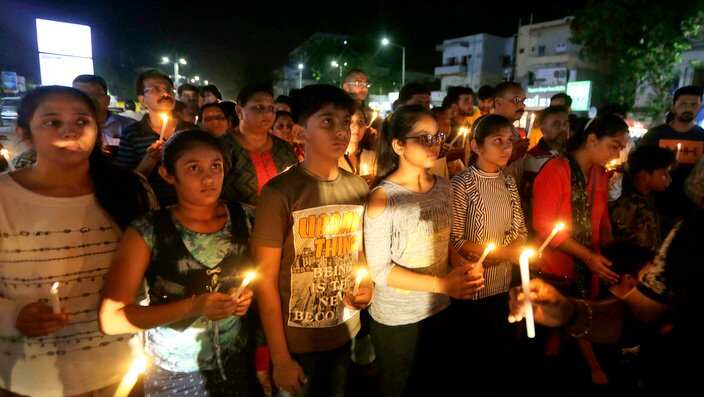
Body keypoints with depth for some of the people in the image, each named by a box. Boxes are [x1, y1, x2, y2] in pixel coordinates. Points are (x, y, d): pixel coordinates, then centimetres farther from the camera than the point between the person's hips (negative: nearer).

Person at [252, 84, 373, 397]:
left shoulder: (359, 188, -2)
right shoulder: (280, 192, -18)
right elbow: (266, 280, -14)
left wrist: (366, 286, -6)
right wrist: (280, 358, -12)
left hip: (346, 335, 5)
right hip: (297, 342, -5)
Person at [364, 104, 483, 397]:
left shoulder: (443, 186, -1)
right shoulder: (383, 197, -20)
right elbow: (379, 269, -20)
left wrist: (463, 265, -10)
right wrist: (441, 283, -26)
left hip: (439, 309, 6)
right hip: (396, 319, -5)